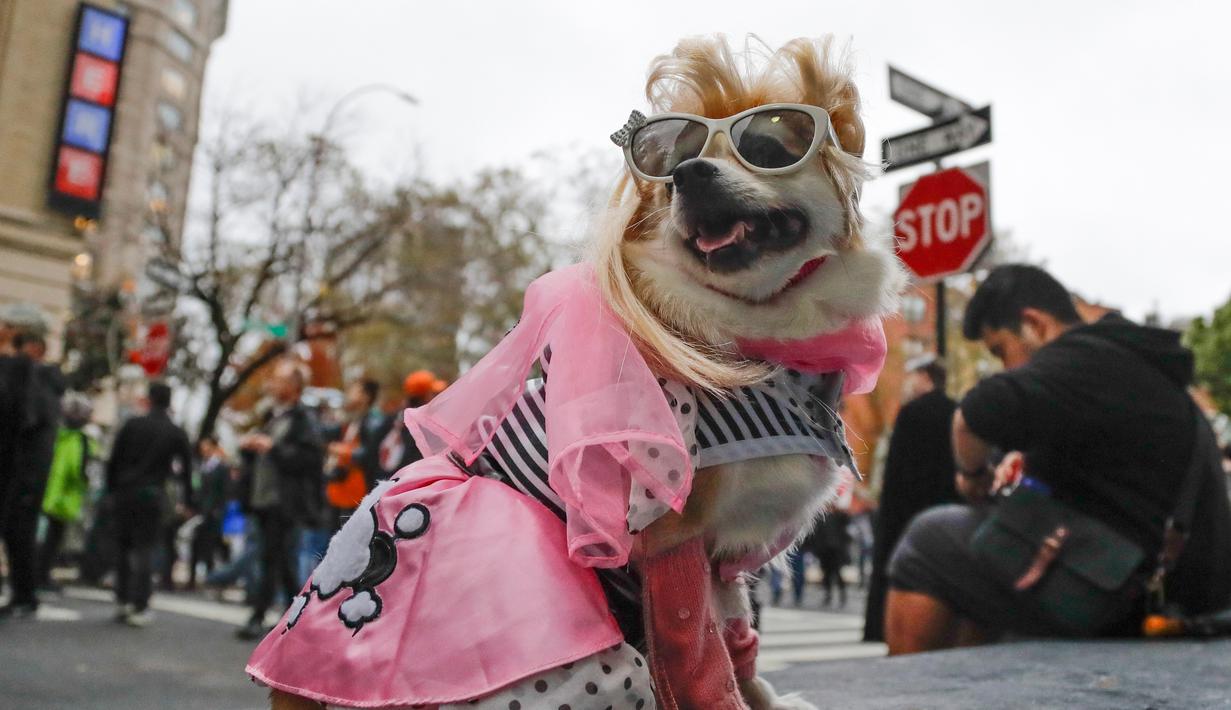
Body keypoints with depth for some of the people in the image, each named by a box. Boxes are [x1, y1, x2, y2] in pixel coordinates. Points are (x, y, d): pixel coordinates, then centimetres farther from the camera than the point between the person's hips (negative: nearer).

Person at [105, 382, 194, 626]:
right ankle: (139, 607, -2)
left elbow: (114, 460, 3)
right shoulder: (177, 434, 3)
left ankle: (123, 601, 13)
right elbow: (186, 469, 4)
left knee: (123, 546, 13)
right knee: (145, 549, 1)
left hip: (124, 493, 1)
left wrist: (111, 489, 10)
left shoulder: (131, 425, 4)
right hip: (152, 496, -1)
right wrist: (187, 500, 10)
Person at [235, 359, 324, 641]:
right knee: (283, 563, 13)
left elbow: (310, 457, -20)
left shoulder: (303, 420, -7)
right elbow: (257, 457, 26)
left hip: (285, 502, -8)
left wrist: (273, 448, -19)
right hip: (264, 500, 8)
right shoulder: (272, 417, 19)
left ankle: (258, 618, -3)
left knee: (272, 559, -7)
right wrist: (248, 446, 4)